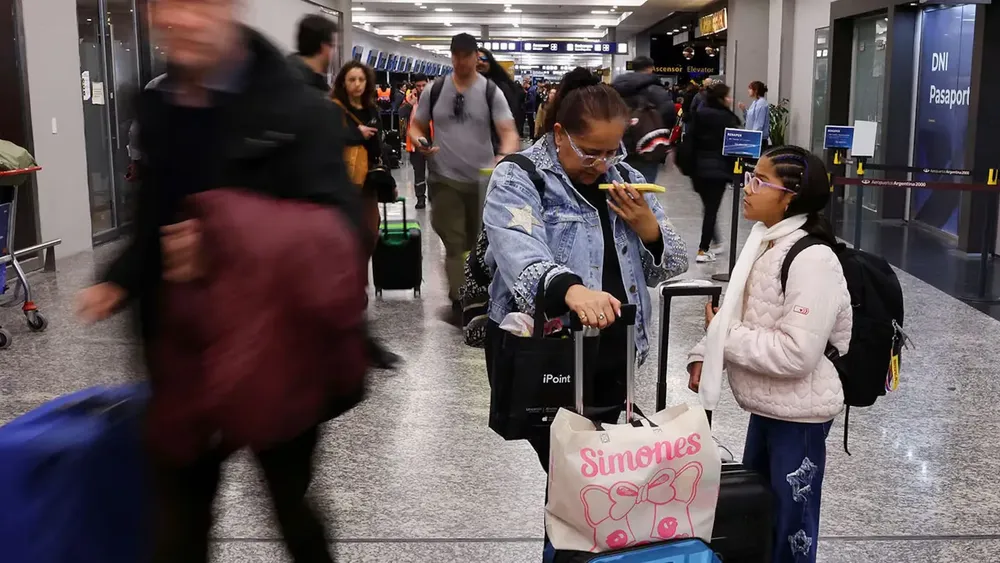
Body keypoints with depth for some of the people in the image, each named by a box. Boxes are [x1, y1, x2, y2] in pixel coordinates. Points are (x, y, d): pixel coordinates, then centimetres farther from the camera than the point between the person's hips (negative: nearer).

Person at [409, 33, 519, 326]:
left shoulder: (491, 92, -4)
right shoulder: (434, 90, 1)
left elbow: (509, 132, -10)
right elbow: (416, 126, 9)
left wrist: (505, 155, -32)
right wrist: (419, 141, -15)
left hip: (483, 178, 1)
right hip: (445, 178, -1)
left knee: (477, 242, 16)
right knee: (454, 242, -5)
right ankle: (459, 302, -1)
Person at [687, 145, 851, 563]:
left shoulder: (813, 261, -24)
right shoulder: (765, 243, 5)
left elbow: (796, 353, -29)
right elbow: (739, 315, 11)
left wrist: (723, 338, -20)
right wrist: (704, 354, -5)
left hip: (799, 413, -9)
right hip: (766, 405, 9)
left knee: (790, 524, 10)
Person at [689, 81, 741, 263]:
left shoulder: (697, 115, 4)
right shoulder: (727, 118, -11)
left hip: (699, 168, 6)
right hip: (718, 168, -5)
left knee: (708, 207, 18)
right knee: (712, 208, -1)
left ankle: (716, 242, 30)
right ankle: (704, 250, -2)